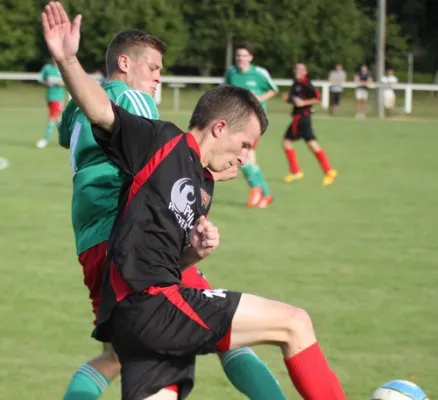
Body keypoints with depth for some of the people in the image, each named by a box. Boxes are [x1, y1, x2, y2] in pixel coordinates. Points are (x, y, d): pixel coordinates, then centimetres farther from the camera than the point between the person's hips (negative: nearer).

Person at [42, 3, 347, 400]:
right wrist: (68, 60, -29)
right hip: (149, 304, -10)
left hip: (142, 320, 10)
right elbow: (100, 112, -12)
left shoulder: (200, 192, 26)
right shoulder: (162, 143, 1)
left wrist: (197, 252, 7)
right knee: (294, 323, -5)